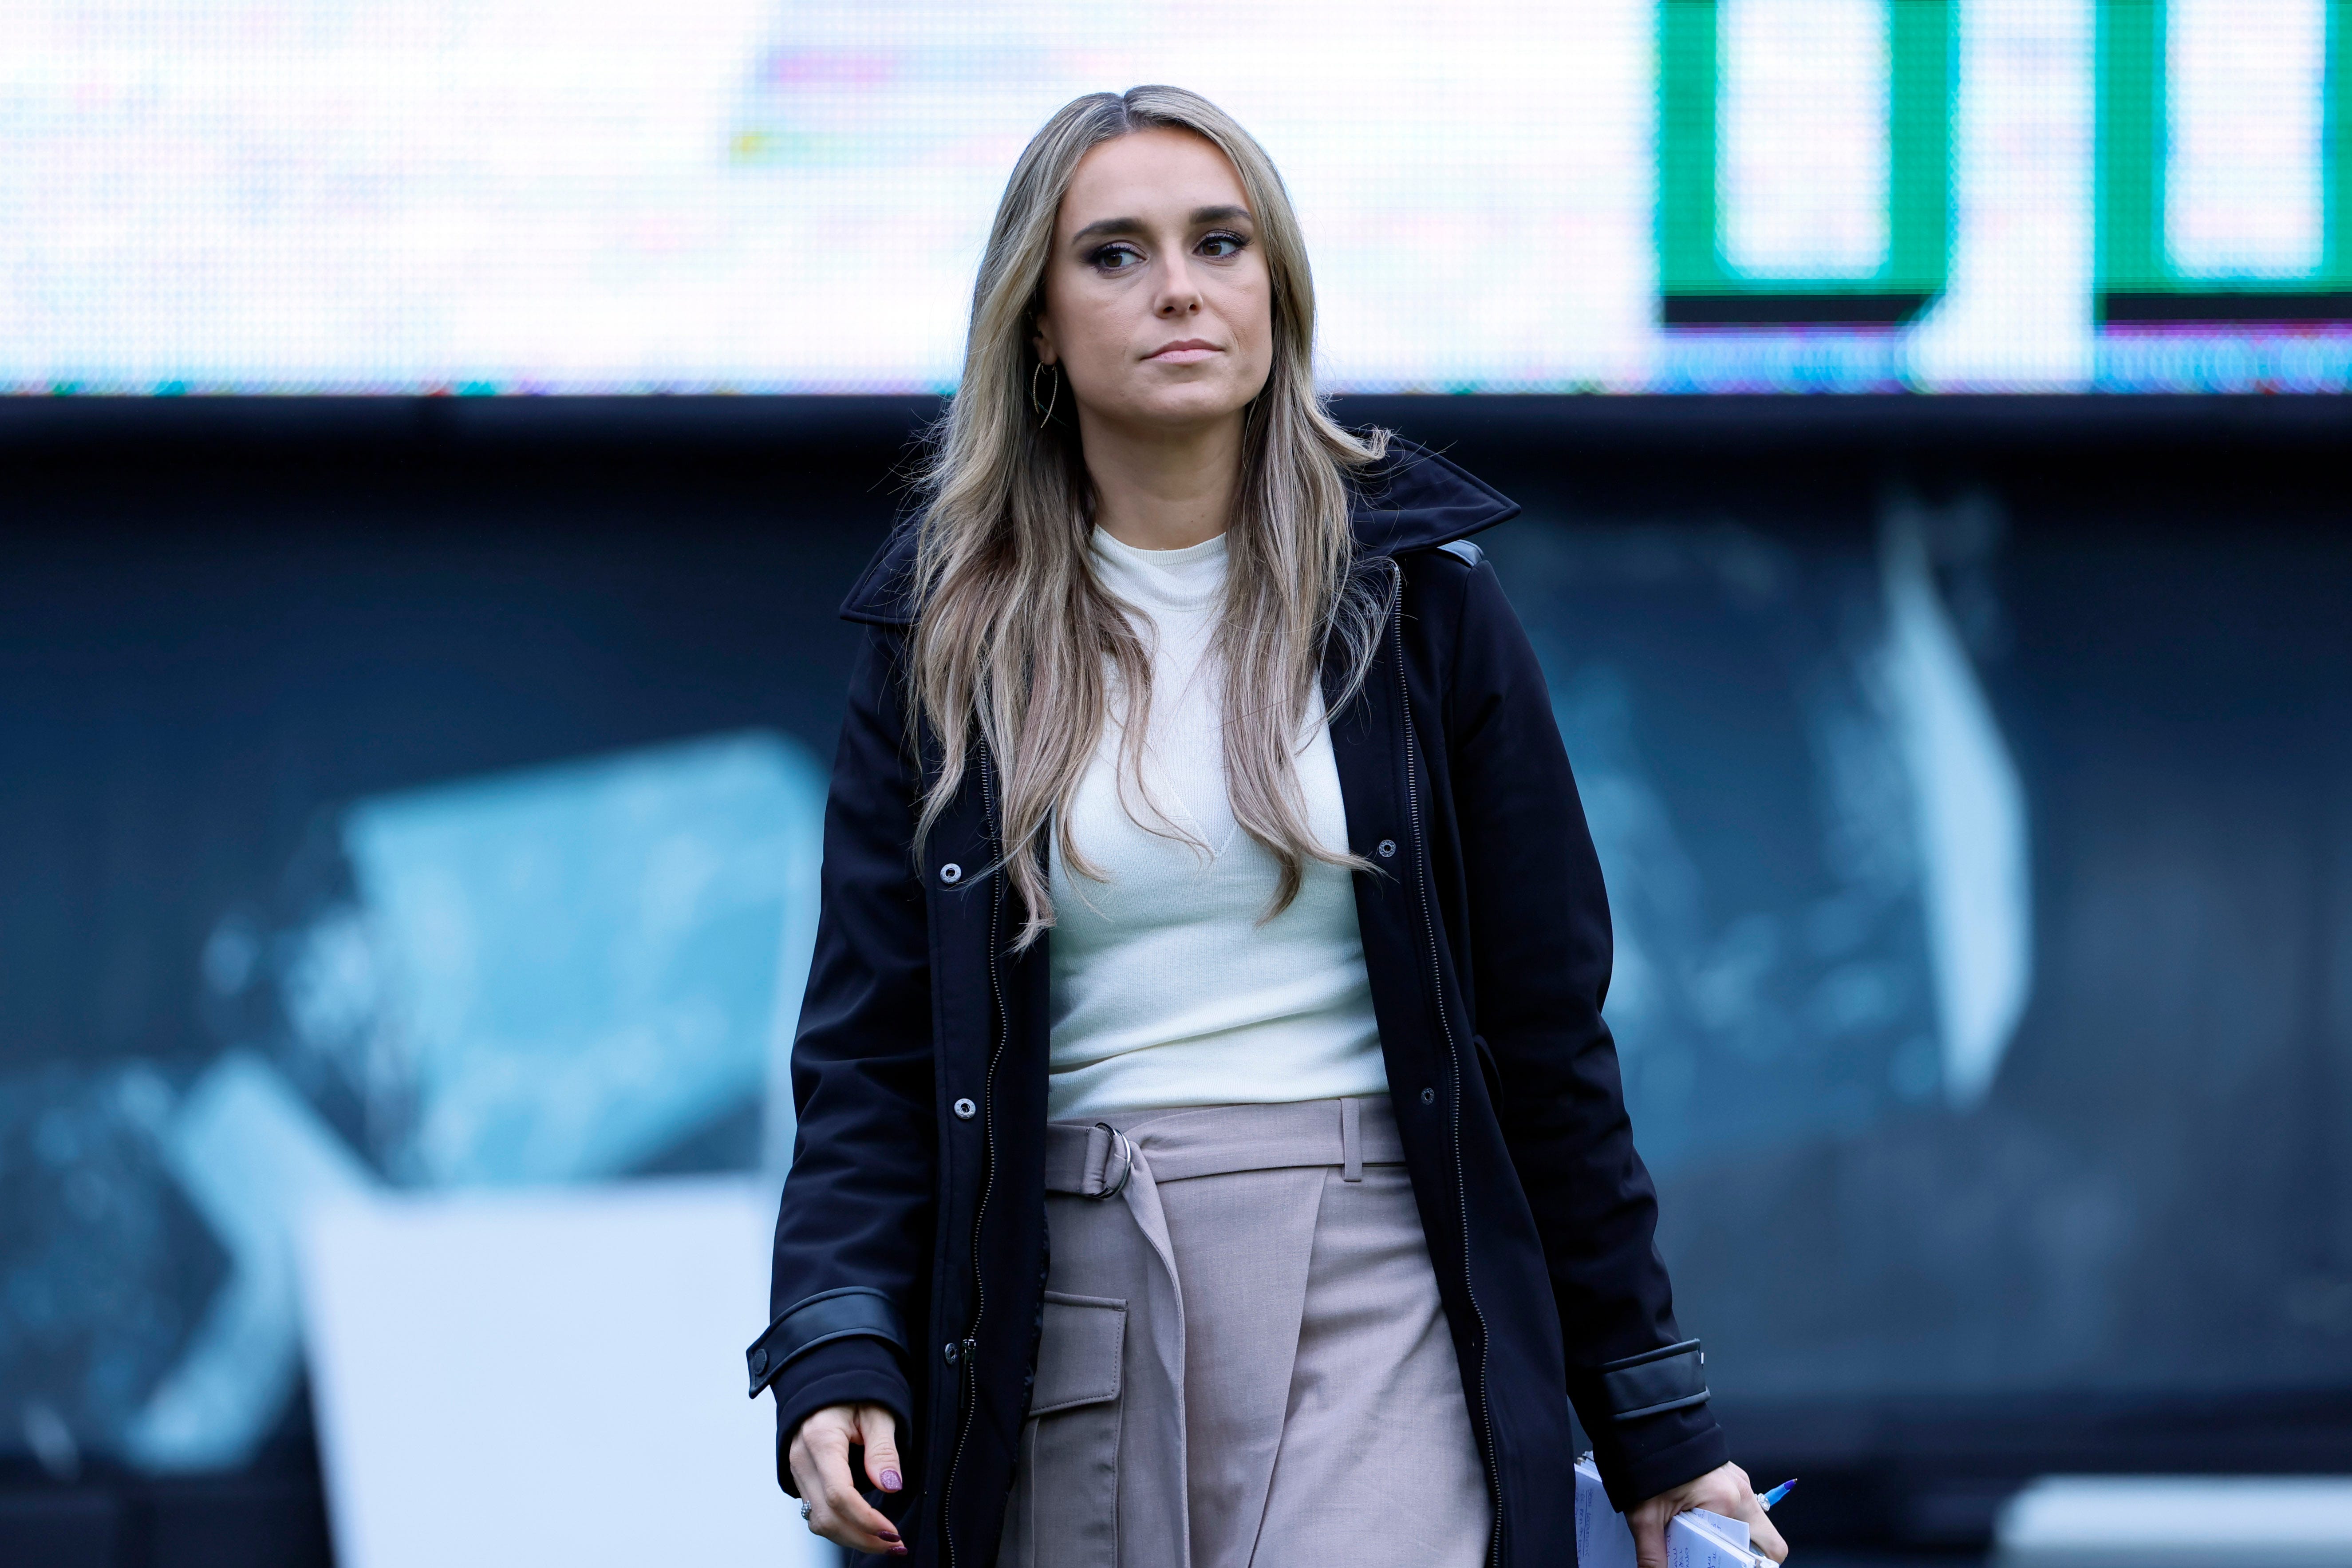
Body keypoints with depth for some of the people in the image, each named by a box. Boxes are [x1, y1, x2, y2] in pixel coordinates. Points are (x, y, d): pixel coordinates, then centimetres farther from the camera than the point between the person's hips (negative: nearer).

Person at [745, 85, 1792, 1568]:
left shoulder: (1415, 595, 4)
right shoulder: (951, 636, 7)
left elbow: (1546, 1029, 6)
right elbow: (870, 1045, 3)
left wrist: (1658, 1423, 6)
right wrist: (837, 1357, -13)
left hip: (1374, 1290, -2)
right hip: (1077, 1315, 2)